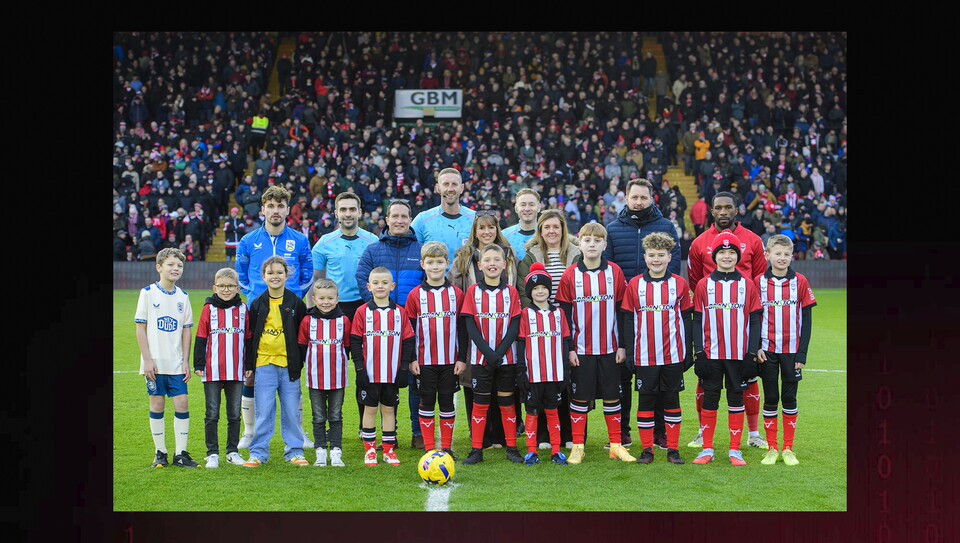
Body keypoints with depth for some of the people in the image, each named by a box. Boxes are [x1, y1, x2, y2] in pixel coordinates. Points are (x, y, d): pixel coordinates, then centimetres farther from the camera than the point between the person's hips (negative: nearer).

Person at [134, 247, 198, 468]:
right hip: (154, 363, -3)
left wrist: (186, 361, 3)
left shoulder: (183, 296, 7)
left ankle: (180, 453, 6)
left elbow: (187, 330, 10)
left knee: (182, 404, -2)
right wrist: (147, 359, -9)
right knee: (157, 404, 3)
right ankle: (160, 452, 14)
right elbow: (140, 327, -3)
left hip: (176, 364, 3)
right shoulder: (148, 293, -2)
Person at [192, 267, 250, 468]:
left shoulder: (243, 309, 6)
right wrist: (198, 365, -5)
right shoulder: (209, 309, 0)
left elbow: (249, 339, 10)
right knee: (212, 415, 4)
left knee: (235, 414, 9)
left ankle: (232, 451, 19)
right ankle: (212, 453, 11)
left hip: (236, 371, 2)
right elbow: (200, 339, 0)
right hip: (212, 371, -2)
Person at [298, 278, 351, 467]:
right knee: (319, 418, 8)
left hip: (338, 378, 0)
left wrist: (339, 359, 0)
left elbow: (348, 346, 7)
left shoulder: (343, 320, 0)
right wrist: (309, 361, -3)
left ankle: (336, 452, 12)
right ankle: (321, 453, 14)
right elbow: (301, 346, 5)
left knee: (336, 416, 7)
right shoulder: (308, 320, -1)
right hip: (315, 378, 0)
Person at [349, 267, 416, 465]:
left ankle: (389, 449, 16)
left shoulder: (400, 312, 3)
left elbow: (408, 341, 5)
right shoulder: (362, 312, -1)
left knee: (389, 408, 8)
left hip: (392, 373, 1)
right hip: (369, 372, -1)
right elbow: (355, 342, -2)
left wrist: (404, 368, 0)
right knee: (370, 408, 5)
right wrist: (359, 368, -7)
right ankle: (369, 449, 14)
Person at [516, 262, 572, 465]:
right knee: (532, 411, 4)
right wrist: (521, 372, -7)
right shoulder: (526, 314, 1)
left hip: (555, 373, 2)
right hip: (533, 374, -2)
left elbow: (565, 342, 9)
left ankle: (556, 450, 14)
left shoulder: (558, 313, 8)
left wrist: (566, 369, 4)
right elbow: (521, 344, -1)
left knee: (552, 410, 9)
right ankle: (531, 451, 11)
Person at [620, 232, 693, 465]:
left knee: (672, 400, 7)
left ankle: (673, 448, 15)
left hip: (673, 355, 0)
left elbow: (686, 319, 6)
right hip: (644, 356, 0)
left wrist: (688, 352, 3)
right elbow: (628, 321, 4)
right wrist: (629, 353, -1)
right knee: (645, 400, 5)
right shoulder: (635, 285, 2)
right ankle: (647, 449, 13)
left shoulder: (680, 284, 3)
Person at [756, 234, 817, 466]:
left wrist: (802, 352, -5)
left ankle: (788, 449, 14)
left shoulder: (800, 281, 0)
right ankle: (772, 449, 13)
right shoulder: (759, 281, 1)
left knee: (789, 398, 4)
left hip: (791, 350, 0)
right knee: (770, 398, 5)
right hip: (767, 351, 0)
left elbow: (806, 319, 1)